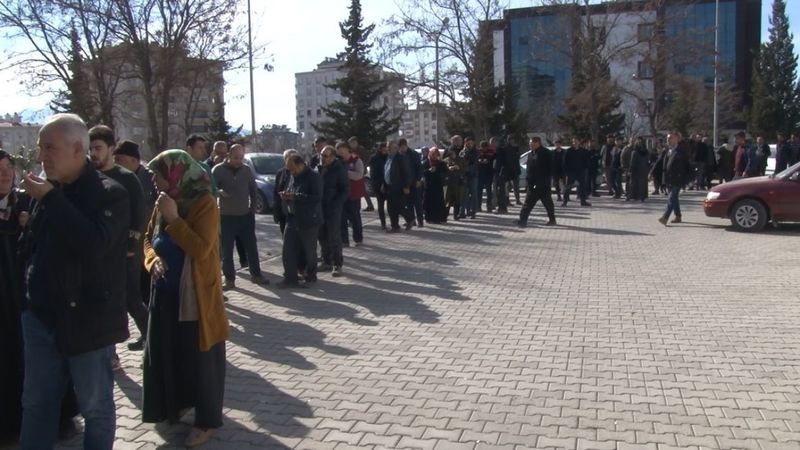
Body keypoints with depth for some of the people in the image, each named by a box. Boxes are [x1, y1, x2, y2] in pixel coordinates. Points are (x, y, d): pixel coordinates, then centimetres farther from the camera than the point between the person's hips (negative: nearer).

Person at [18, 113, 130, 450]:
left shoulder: (110, 194, -11)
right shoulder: (48, 191, 6)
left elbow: (93, 244, -29)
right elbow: (30, 247, 17)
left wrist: (50, 199, -21)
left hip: (86, 320, -6)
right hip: (41, 317, 6)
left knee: (95, 406, 8)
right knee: (35, 404, 16)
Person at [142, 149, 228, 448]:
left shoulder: (204, 204, -16)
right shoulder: (162, 203, 4)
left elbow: (201, 250, -24)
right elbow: (149, 239, 14)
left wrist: (174, 219, -24)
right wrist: (153, 260, -6)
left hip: (195, 295, -7)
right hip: (166, 292, 7)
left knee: (200, 358, 2)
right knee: (167, 352, 17)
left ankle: (208, 420, 15)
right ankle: (176, 404, 37)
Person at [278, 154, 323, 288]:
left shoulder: (313, 177, -12)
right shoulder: (293, 177, 11)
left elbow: (317, 197, -21)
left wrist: (295, 196, -24)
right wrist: (286, 195, 0)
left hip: (308, 220, -7)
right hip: (292, 218, 7)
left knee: (309, 250, 5)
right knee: (288, 249, 3)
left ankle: (310, 277, 21)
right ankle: (290, 278, 12)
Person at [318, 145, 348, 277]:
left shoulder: (339, 169, -10)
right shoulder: (320, 168, 6)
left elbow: (345, 191, -10)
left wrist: (335, 205, -18)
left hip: (333, 209, -6)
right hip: (320, 207, 6)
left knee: (334, 237, -2)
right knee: (323, 236, 11)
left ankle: (337, 265, 7)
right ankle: (327, 262, 23)